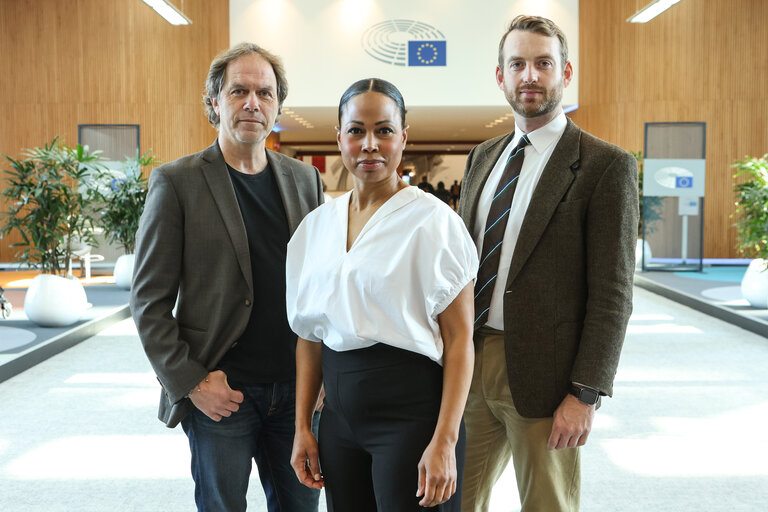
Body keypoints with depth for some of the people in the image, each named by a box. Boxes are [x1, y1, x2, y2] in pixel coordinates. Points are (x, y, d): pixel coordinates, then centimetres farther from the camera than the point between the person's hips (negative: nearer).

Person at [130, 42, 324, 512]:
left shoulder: (305, 179, 7)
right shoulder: (177, 182, -6)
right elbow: (149, 301, -6)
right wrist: (188, 381, -12)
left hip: (296, 386, 4)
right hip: (220, 393, -3)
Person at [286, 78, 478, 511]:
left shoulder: (434, 221, -9)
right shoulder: (315, 226, 7)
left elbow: (460, 338, -11)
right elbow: (310, 336, 12)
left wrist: (444, 442, -17)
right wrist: (303, 427, 8)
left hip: (411, 410, -5)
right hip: (340, 414, 5)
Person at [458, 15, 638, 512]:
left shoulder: (607, 165, -8)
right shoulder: (483, 157, 11)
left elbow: (613, 293, -12)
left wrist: (586, 394, -15)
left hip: (543, 377, -5)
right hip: (470, 361, 6)